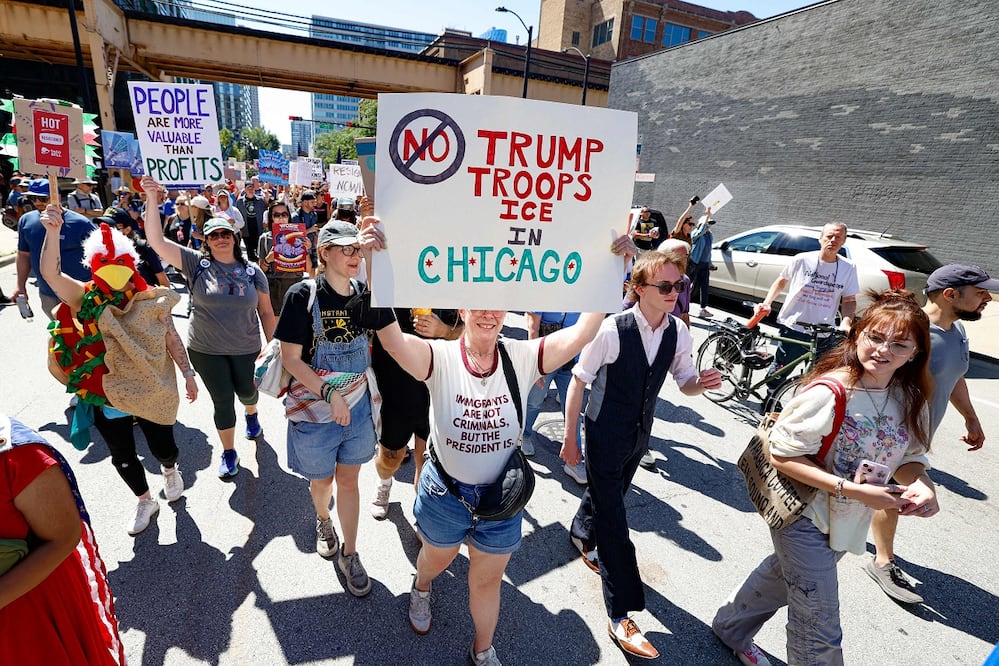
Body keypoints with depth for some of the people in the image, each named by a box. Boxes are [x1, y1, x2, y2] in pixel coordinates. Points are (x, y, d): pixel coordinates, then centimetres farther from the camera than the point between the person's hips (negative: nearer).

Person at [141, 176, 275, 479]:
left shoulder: (252, 271, -3)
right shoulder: (196, 263, -7)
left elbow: (266, 312, 1)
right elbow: (157, 241, -17)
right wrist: (152, 200, -26)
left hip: (246, 349, 1)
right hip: (206, 351, -1)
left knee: (246, 391, 18)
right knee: (222, 400, 6)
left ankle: (251, 414, 56)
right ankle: (229, 452, 25)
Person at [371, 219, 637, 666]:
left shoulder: (523, 358, -17)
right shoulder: (440, 358, -22)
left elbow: (582, 332, -27)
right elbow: (391, 336, -40)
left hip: (501, 495, 1)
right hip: (445, 491, -1)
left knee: (488, 578, 23)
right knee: (436, 558, 31)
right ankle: (421, 589, 69)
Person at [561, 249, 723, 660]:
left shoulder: (678, 332, -9)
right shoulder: (612, 330, -26)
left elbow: (685, 383, 4)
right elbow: (578, 382, -16)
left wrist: (703, 383, -21)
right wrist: (570, 438, -9)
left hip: (640, 434, 6)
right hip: (605, 435, -6)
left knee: (608, 491, 27)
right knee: (614, 521, -1)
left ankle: (582, 535, 58)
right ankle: (620, 618, 13)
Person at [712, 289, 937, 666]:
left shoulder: (910, 398, -5)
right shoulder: (830, 392, -27)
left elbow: (911, 456, 5)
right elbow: (782, 454, -24)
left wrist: (920, 484, -17)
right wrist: (851, 489, -29)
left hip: (848, 522, 8)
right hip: (804, 517, -7)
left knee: (783, 575, 28)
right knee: (820, 633, 3)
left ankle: (732, 629, 55)